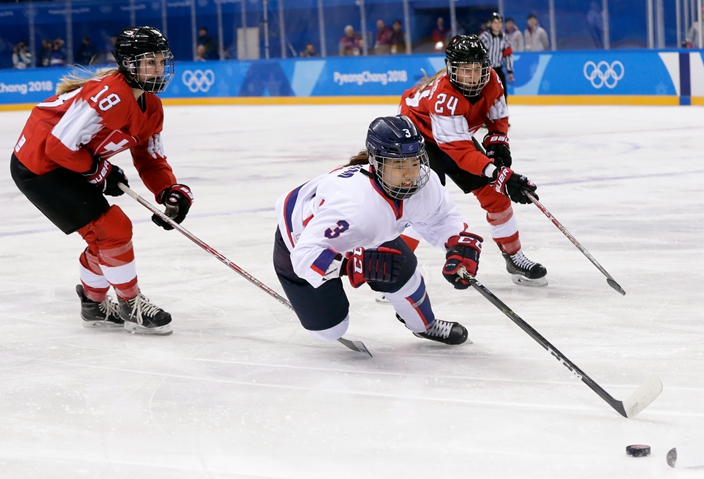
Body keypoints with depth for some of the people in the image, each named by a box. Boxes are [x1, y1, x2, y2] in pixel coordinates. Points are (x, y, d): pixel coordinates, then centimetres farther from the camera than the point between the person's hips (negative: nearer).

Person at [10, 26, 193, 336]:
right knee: (113, 229, -9)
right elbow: (60, 145, -28)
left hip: (64, 164, 10)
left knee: (106, 236, 15)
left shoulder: (151, 108, 2)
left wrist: (172, 192, -7)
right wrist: (98, 172, -15)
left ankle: (94, 305, 33)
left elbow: (150, 159, 11)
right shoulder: (109, 96, -28)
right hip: (38, 166, -10)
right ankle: (131, 308, 6)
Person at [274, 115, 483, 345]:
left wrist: (460, 246, -21)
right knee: (328, 329, -1)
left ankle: (424, 325, 29)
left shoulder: (425, 184, -25)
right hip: (299, 239, -6)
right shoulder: (354, 203, -47)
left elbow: (442, 217, -3)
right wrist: (359, 265, -58)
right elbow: (306, 256, -48)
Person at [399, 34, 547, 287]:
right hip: (417, 133, -7)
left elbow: (498, 116, 4)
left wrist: (498, 142, -15)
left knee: (494, 192, 2)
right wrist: (498, 173, -49)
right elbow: (459, 150, -42)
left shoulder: (490, 80, -18)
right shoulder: (443, 95, -39)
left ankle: (514, 258, 17)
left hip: (459, 133, 7)